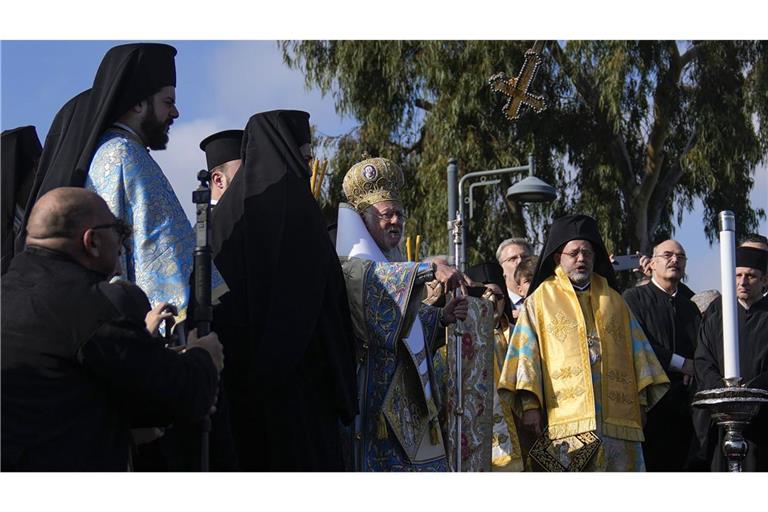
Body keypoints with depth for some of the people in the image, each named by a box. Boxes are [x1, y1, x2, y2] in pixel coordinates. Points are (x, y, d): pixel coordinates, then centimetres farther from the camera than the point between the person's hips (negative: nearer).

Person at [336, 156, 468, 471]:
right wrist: (428, 271, -34)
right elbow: (368, 278, -28)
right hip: (373, 399, -8)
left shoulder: (397, 268, 22)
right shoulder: (349, 266, -4)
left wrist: (442, 318, 8)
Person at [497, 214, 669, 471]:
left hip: (617, 418, 3)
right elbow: (526, 352, 2)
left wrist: (645, 396, 10)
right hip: (567, 419, -3)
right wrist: (529, 404, -9)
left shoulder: (612, 300, 21)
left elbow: (636, 347, 20)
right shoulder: (541, 301, 11)